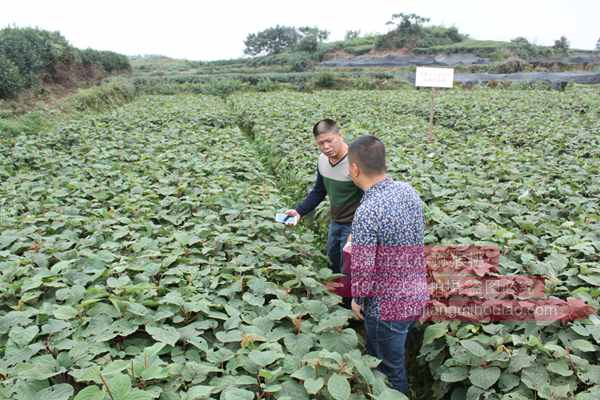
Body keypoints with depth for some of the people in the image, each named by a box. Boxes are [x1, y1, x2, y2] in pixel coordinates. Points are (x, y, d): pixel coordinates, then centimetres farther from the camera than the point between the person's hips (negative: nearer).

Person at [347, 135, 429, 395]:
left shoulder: (367, 212, -28)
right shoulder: (409, 191, -4)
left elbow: (362, 266, -23)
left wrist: (357, 299, -4)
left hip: (388, 304, -8)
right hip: (416, 295, 8)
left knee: (391, 369, 16)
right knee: (377, 354, 29)